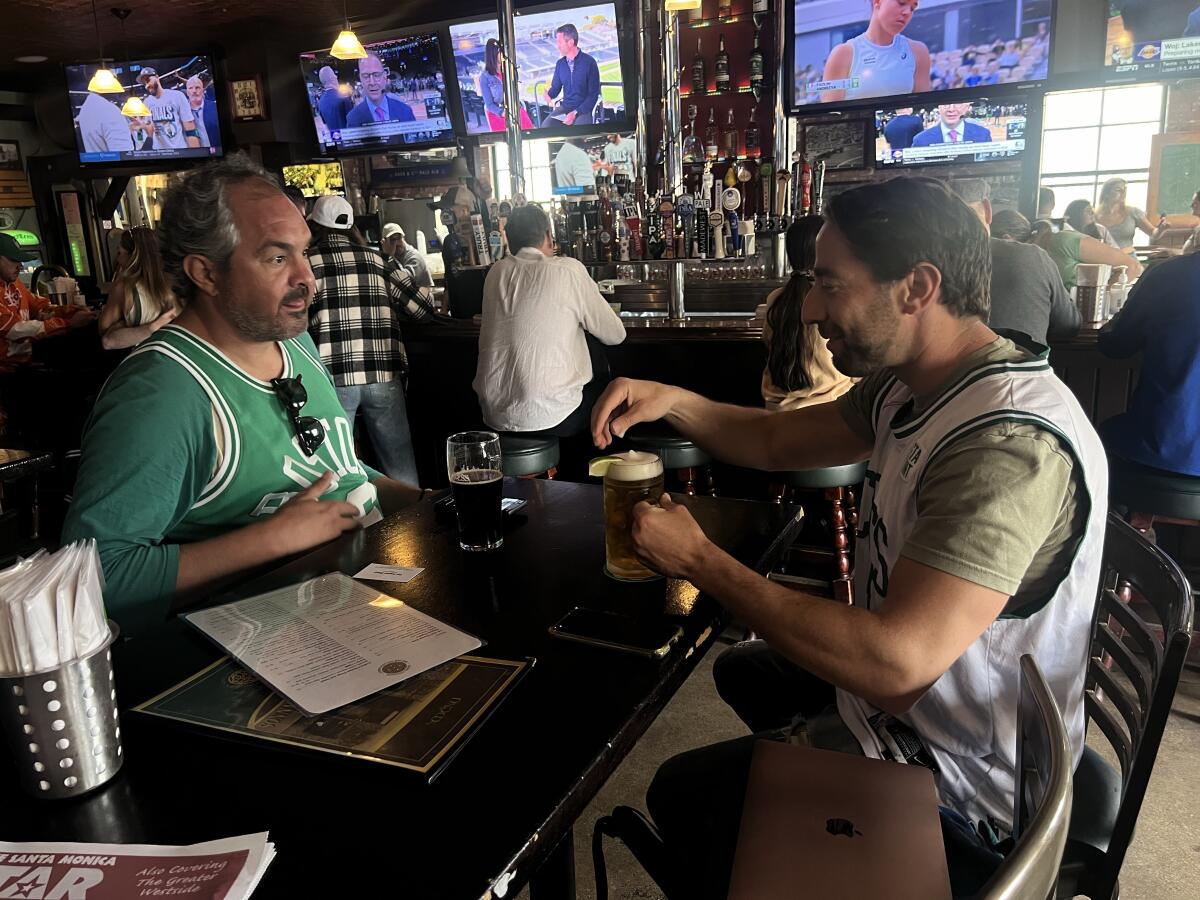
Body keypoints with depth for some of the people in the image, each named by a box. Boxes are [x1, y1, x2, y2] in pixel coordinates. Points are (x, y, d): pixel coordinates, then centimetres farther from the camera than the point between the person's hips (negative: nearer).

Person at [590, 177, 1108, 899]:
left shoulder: (1012, 442, -35)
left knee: (682, 795, 4)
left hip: (958, 781, -8)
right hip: (907, 686, 9)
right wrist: (672, 401, -11)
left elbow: (897, 663, -40)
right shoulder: (912, 386, -4)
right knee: (743, 670, 28)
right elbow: (779, 441, 7)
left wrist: (699, 560, -31)